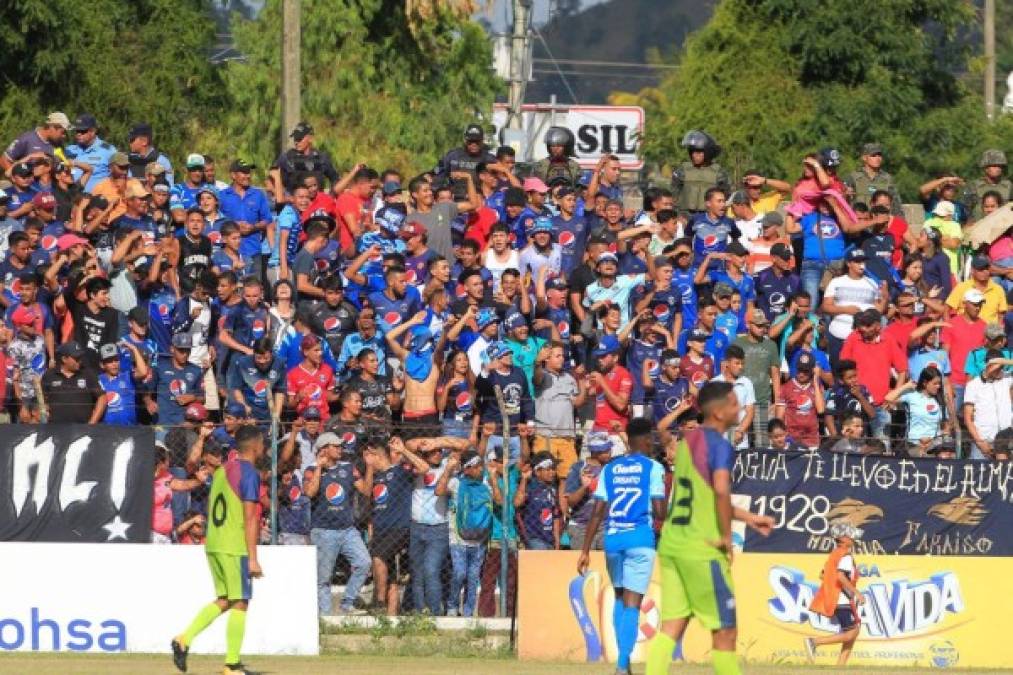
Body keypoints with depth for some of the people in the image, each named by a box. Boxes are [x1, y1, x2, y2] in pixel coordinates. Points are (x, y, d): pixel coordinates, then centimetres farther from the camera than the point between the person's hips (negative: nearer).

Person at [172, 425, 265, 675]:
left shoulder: (222, 470, 15)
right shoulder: (249, 473, -10)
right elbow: (249, 518, -16)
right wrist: (253, 558, -16)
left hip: (213, 544, 8)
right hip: (236, 548, -8)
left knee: (223, 601, 14)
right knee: (239, 603, 0)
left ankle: (184, 639, -1)